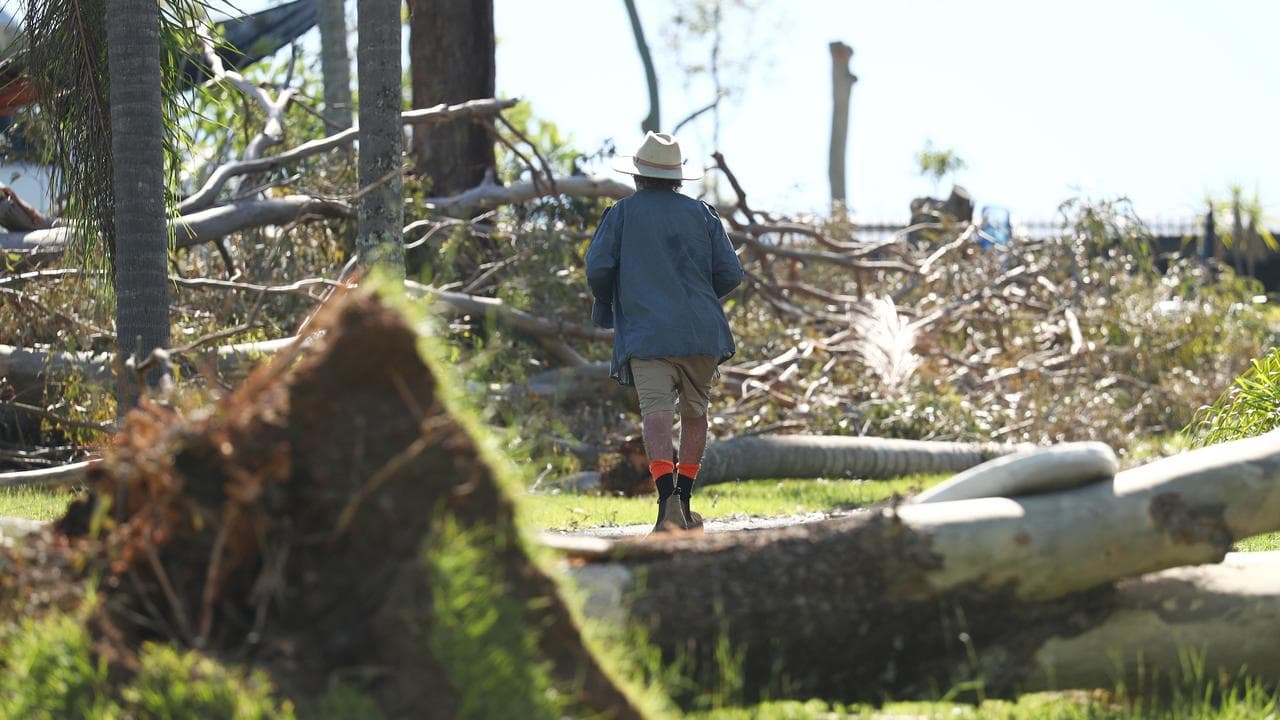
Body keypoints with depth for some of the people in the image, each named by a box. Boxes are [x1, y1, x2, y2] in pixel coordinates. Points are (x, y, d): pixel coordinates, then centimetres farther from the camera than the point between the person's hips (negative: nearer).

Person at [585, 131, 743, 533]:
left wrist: (604, 307, 17)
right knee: (695, 412, 17)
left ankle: (667, 496, -33)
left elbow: (598, 268, -2)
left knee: (657, 412, -14)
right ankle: (684, 498, 16)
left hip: (646, 333, -2)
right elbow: (730, 275, 8)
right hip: (701, 332, 2)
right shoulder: (702, 214, 13)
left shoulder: (622, 214, 8)